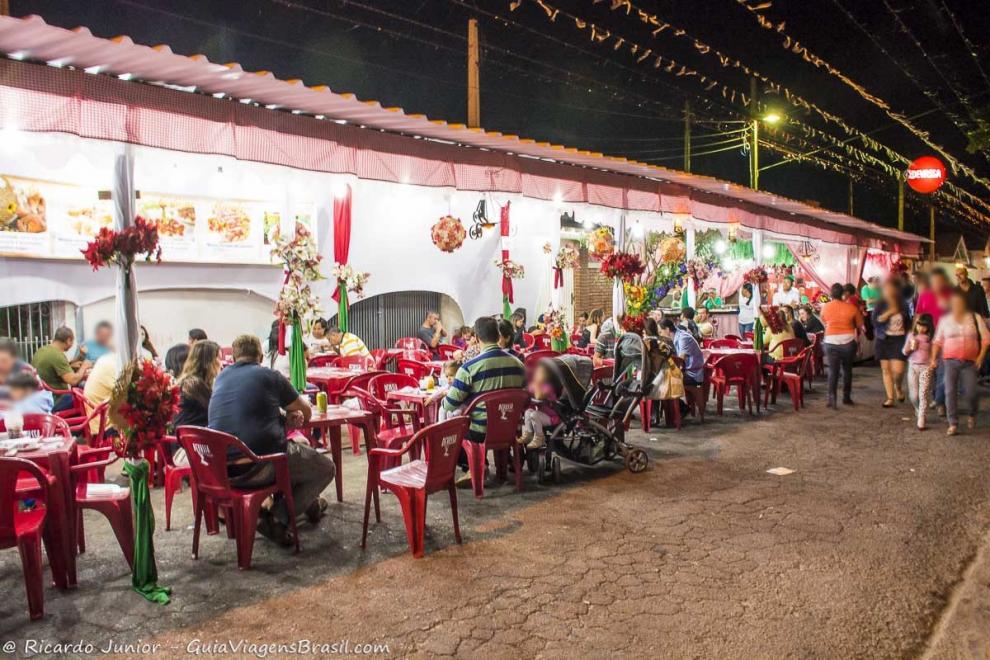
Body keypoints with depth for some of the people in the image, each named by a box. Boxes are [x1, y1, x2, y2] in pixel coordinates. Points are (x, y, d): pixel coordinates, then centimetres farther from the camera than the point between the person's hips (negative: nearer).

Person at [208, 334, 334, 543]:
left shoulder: (220, 378, 14)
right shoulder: (270, 376, -1)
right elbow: (306, 413, 9)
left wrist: (282, 416, 18)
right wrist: (287, 417, 30)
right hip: (258, 467, -7)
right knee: (326, 468, 11)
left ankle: (308, 504, 30)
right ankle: (278, 518, 3)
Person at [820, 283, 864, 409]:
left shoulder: (825, 307, -2)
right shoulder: (851, 307, -5)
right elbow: (860, 324, 6)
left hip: (831, 342, 0)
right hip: (848, 341, 0)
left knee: (833, 371, 0)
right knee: (847, 370, 16)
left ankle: (831, 397, -15)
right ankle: (846, 397, 23)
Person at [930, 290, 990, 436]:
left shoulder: (975, 318, 6)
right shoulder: (945, 320, 8)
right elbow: (937, 341, 10)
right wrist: (933, 358, 0)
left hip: (970, 362, -1)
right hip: (950, 361, 1)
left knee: (970, 392, -7)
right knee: (950, 392, -7)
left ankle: (971, 415, 24)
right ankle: (953, 424, 0)